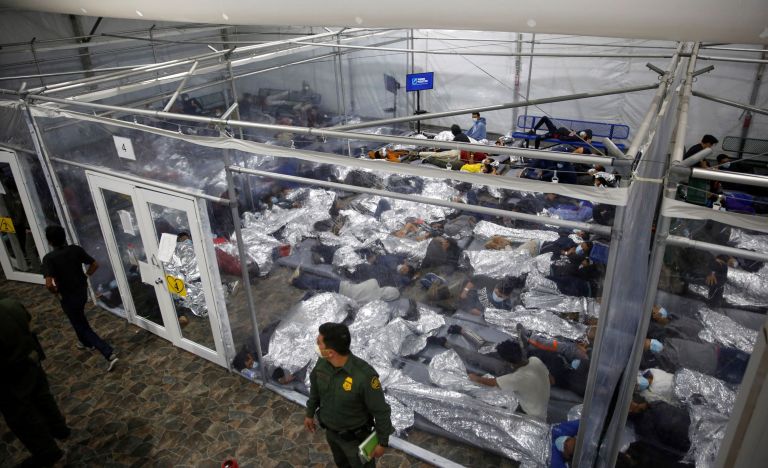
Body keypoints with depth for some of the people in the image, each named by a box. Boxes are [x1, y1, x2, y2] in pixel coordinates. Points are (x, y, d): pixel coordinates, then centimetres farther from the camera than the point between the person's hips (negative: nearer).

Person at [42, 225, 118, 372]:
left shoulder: (49, 258, -21)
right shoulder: (76, 249, -8)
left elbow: (49, 284, -30)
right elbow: (95, 265, -4)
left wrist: (56, 292, -9)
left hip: (68, 296, -5)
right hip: (82, 290, 6)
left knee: (82, 326, 3)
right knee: (79, 318, 33)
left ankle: (109, 354, -7)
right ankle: (87, 342, 52)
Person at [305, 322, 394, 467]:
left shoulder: (364, 375, -42)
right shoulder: (323, 362, -23)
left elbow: (381, 410, -26)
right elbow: (316, 387, 1)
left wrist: (383, 442, -14)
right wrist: (310, 413, 14)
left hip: (355, 434, -5)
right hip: (331, 429, 5)